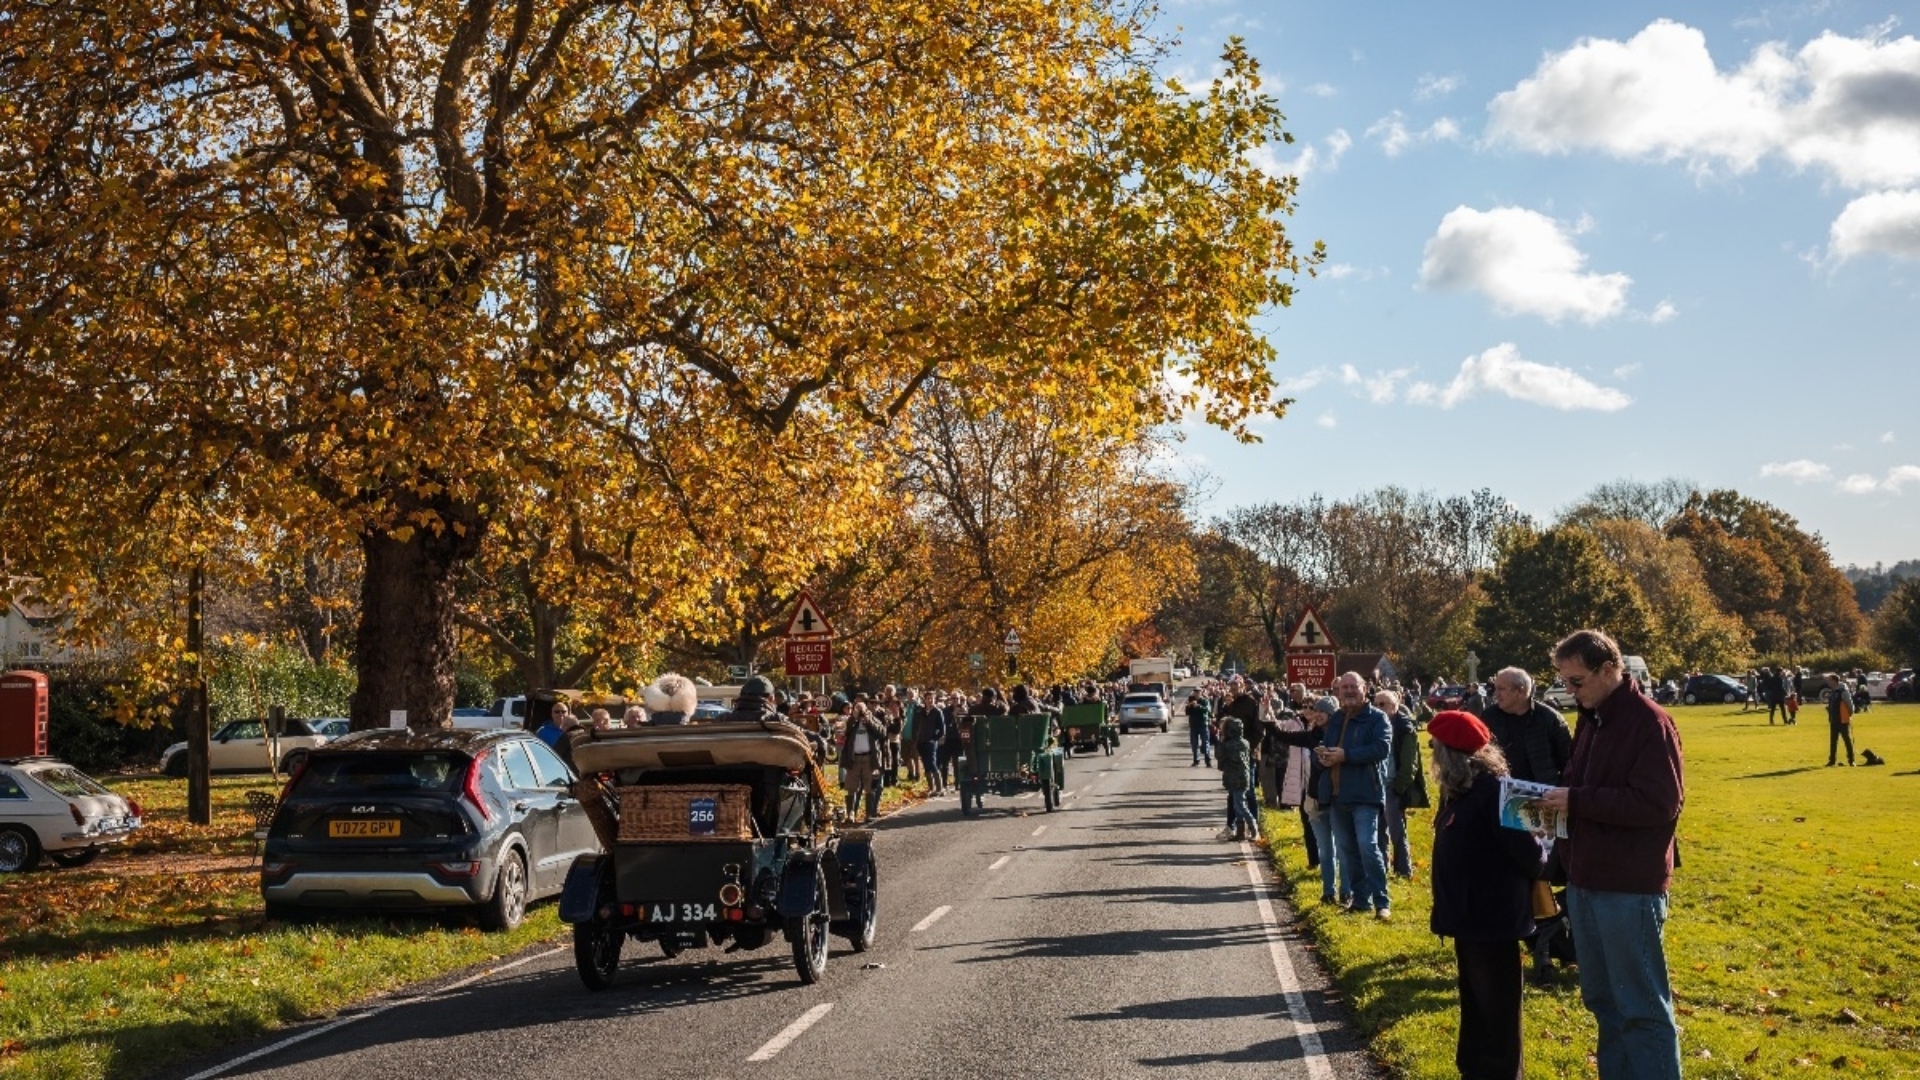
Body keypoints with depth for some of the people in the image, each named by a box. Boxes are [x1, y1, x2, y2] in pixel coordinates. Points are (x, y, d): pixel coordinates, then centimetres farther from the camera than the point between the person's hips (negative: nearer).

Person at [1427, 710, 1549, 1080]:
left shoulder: (1491, 791, -21)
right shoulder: (1461, 791, 8)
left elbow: (1525, 847, -20)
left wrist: (1537, 867, -1)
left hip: (1493, 917, -9)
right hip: (1471, 914, 9)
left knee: (1496, 1008, 2)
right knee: (1474, 1003, 19)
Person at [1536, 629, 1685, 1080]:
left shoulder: (1649, 722, -14)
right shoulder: (1591, 719, 13)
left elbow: (1659, 804, -22)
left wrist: (1577, 801, -21)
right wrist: (1559, 799, 3)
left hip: (1629, 886, -9)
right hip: (1586, 879, 9)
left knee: (1642, 1006, -1)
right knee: (1602, 999, 16)